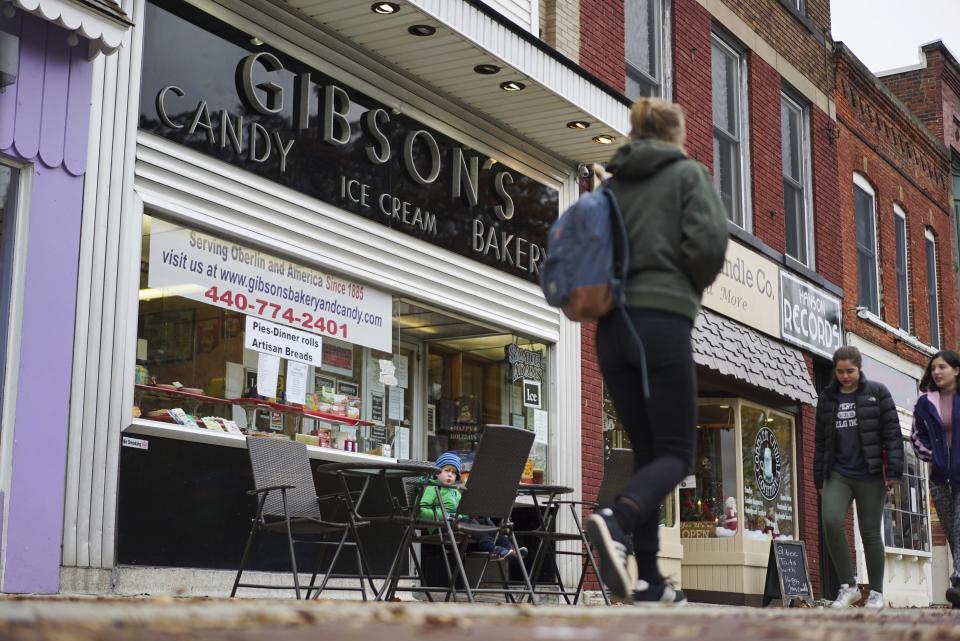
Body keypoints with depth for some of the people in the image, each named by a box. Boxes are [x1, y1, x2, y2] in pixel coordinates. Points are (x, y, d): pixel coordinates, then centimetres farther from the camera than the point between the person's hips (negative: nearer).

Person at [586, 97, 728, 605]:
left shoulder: (612, 182, 17)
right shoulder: (688, 172, 4)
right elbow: (708, 241, -10)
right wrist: (696, 286, 8)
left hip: (612, 326, 5)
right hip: (663, 321, -5)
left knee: (646, 450, 11)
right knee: (677, 452, -2)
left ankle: (647, 578, 5)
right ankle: (616, 519, -31)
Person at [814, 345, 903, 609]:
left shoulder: (876, 393, 3)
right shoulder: (827, 398, 12)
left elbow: (892, 432, -2)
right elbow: (821, 441, 16)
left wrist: (894, 471, -10)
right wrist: (819, 479, 13)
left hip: (870, 476, -2)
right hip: (837, 475, 2)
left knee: (870, 532, 2)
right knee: (831, 521, -18)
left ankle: (876, 592, 16)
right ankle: (848, 586, -7)